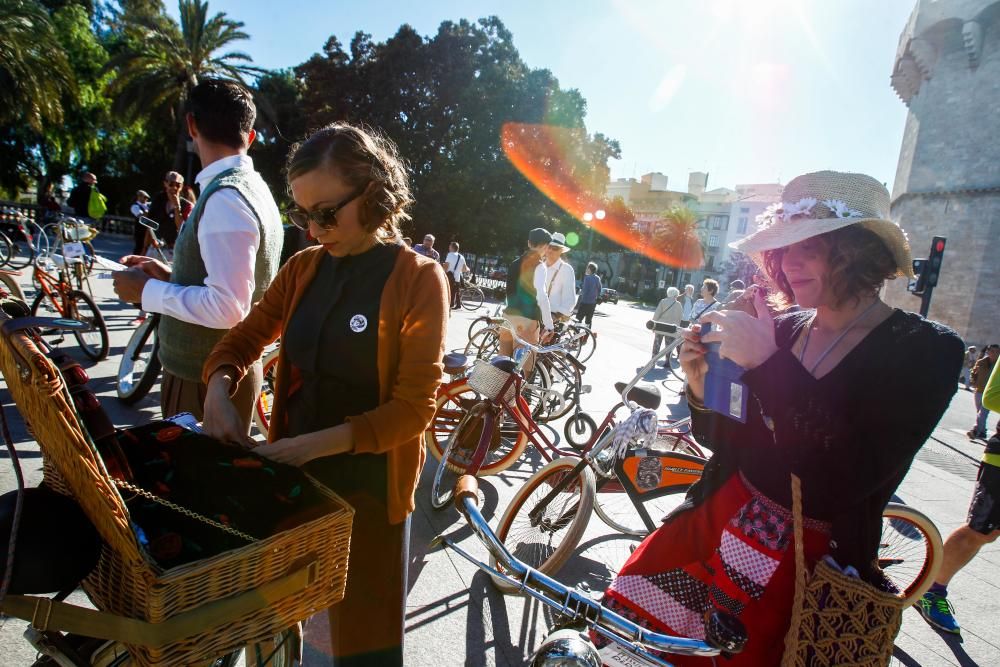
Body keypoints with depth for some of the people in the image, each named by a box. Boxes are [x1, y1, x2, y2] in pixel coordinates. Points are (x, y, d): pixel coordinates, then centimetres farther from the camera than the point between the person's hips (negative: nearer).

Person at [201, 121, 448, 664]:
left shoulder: (418, 279, -14)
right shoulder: (303, 269, 3)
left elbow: (413, 408, -16)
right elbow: (243, 339, 10)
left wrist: (315, 444, -24)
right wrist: (219, 389, -11)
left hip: (368, 485, -4)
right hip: (291, 472, 5)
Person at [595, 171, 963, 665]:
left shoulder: (924, 350, -11)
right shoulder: (783, 330, 0)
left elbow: (848, 479, -25)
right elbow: (730, 444, 6)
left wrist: (767, 364, -28)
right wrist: (702, 393, -13)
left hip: (812, 561, -3)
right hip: (719, 520, 4)